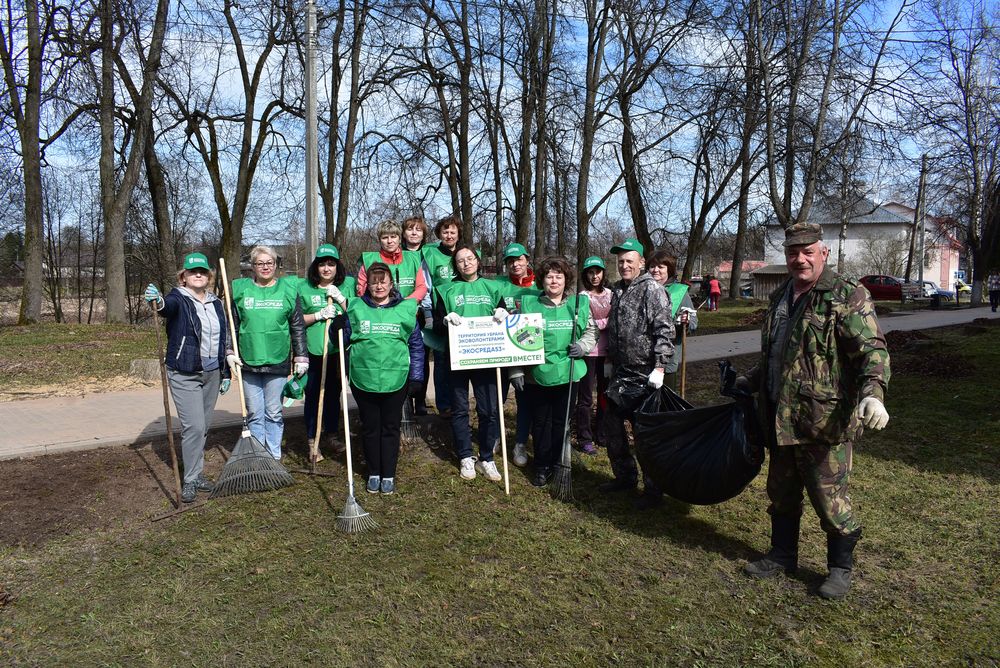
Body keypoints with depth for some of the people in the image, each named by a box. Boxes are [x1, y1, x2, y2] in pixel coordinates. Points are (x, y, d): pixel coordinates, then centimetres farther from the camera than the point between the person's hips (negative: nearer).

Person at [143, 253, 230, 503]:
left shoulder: (216, 303, 9)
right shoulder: (178, 299, -7)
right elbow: (167, 306, -33)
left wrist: (225, 373, 13)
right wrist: (157, 302, -57)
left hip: (212, 373, 6)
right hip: (185, 374, -5)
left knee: (204, 426, 13)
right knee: (193, 426, -10)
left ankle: (196, 471, 27)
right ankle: (191, 480, 2)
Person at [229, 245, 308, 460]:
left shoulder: (288, 289, 3)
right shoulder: (240, 290, 5)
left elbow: (298, 327, 5)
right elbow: (232, 326, 11)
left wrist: (301, 357, 2)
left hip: (277, 362, -1)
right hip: (249, 361, 1)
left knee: (274, 413, 7)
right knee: (255, 414, 7)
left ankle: (274, 457, 17)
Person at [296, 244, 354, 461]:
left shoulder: (346, 286, 4)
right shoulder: (304, 288, 0)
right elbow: (297, 320, 0)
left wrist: (341, 300, -12)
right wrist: (319, 315, -14)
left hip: (338, 350, 2)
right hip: (312, 351, -2)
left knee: (334, 394, 13)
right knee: (313, 396, 1)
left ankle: (330, 435, 28)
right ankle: (312, 440, 12)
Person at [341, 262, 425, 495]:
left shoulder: (405, 309, 2)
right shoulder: (355, 308, 3)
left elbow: (417, 345, 6)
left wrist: (415, 376, 3)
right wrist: (337, 325, -11)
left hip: (395, 380, -1)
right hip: (363, 379, 1)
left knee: (390, 427, 9)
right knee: (370, 427, 11)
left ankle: (388, 475, 20)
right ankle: (373, 473, 25)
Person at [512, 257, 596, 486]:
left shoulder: (579, 303, 4)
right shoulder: (528, 304, -1)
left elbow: (591, 331, 14)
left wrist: (582, 346, -6)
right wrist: (516, 371, -2)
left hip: (567, 374, 1)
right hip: (537, 374, -1)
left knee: (561, 421, 9)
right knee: (540, 422, 8)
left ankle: (557, 464, 25)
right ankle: (542, 467, 22)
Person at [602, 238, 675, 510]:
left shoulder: (652, 290, -11)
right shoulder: (616, 291, 14)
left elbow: (665, 331, -18)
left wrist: (660, 368, -24)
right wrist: (609, 361, 23)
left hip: (645, 374, -8)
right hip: (619, 373, 8)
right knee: (613, 426, 13)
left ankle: (653, 489, 11)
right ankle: (625, 476, 30)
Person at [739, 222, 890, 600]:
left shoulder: (847, 297, -10)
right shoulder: (780, 298, 14)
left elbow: (872, 349, -18)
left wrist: (873, 393, -33)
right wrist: (750, 382, 33)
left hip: (825, 423, -7)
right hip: (781, 420, 8)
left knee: (829, 499, 2)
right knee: (781, 494, 18)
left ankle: (841, 568, 23)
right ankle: (782, 555, 36)